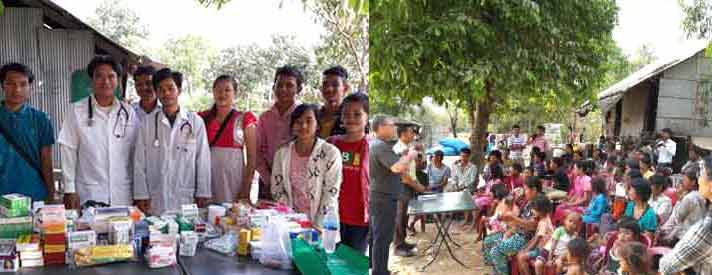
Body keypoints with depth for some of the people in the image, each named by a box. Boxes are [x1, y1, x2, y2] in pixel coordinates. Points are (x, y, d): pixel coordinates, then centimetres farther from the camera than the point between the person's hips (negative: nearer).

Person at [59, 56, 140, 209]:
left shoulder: (129, 113, 7)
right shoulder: (77, 111, 2)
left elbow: (135, 154, 8)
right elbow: (68, 151, 2)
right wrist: (69, 190, -2)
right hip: (88, 196, -2)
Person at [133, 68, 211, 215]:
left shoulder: (195, 122, 2)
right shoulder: (147, 123, 5)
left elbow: (203, 160, 2)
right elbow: (140, 162, 5)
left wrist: (203, 194, 0)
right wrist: (141, 196, 1)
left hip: (187, 199, -1)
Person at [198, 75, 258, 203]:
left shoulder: (245, 119, 1)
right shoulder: (202, 118, 8)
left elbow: (252, 156, -1)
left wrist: (246, 189, -7)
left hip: (233, 177, -2)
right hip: (207, 177, 2)